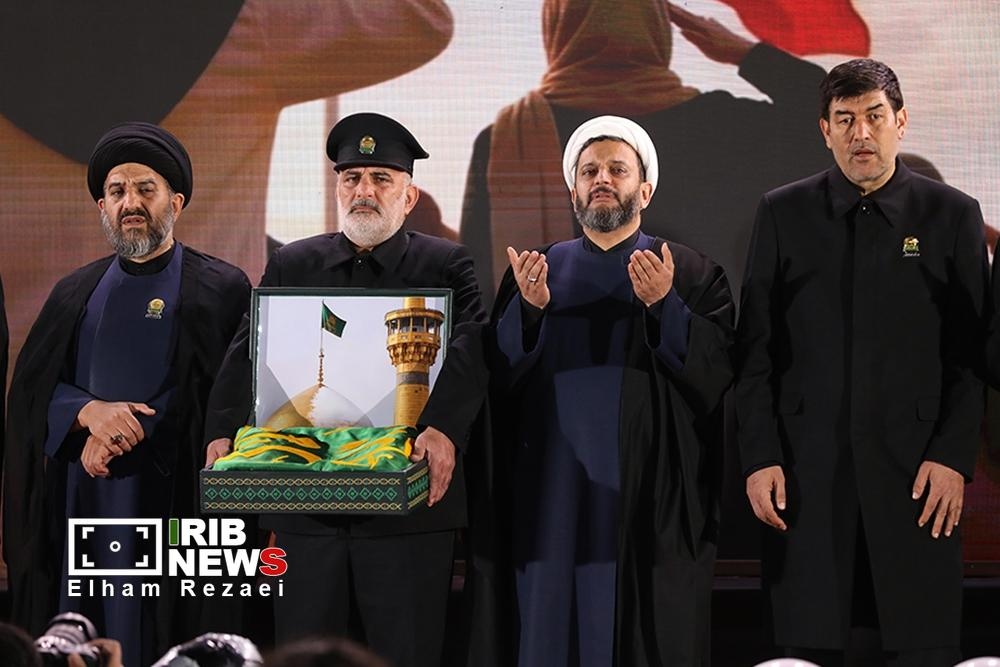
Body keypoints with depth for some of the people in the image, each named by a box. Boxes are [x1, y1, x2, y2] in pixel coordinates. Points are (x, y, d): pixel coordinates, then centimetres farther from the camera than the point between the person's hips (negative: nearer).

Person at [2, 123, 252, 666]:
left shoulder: (221, 289, 2)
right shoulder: (76, 293, 15)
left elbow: (224, 392, -8)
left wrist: (119, 435, -13)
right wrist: (90, 412, -14)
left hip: (171, 497, -4)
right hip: (79, 496, 4)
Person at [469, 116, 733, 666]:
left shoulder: (692, 274, 6)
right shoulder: (534, 271, 12)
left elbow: (719, 372, -8)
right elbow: (496, 380, 2)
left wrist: (664, 305, -21)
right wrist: (528, 308, -15)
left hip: (649, 498, -2)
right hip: (550, 494, 2)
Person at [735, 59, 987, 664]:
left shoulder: (953, 216, 6)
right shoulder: (784, 214, 8)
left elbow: (972, 353, 4)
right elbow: (756, 351, 6)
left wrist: (954, 457, -6)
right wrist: (760, 458, -2)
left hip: (915, 468, -1)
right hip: (807, 469, 1)